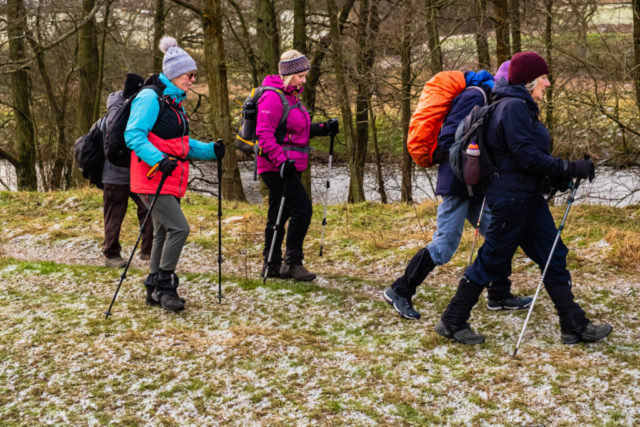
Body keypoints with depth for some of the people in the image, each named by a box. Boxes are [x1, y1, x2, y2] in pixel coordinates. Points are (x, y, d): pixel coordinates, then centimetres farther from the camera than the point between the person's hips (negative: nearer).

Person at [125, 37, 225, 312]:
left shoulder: (175, 101, 18)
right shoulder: (150, 98, -12)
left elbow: (182, 144, 22)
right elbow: (133, 135, -20)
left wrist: (211, 150, 8)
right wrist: (158, 159, -33)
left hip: (171, 180, 10)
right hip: (153, 179, -9)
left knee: (164, 233, 11)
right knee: (179, 228, -16)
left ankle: (155, 290, 20)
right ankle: (164, 285, -4)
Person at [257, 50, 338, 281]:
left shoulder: (292, 96, 18)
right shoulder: (273, 97, -13)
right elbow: (264, 133, -20)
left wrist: (323, 129, 11)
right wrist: (280, 159, -29)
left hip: (289, 166, 10)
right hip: (277, 167, -10)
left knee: (279, 215, 12)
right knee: (302, 208, -12)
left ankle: (272, 265, 20)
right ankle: (293, 262, -4)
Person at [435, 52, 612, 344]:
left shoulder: (522, 107, 15)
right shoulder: (514, 107, -17)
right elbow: (528, 157, -22)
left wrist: (560, 175, 11)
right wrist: (572, 169, -18)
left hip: (529, 199, 10)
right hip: (512, 199, -10)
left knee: (554, 258, 10)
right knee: (491, 263, 0)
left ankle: (574, 326, 16)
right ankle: (451, 322, 13)